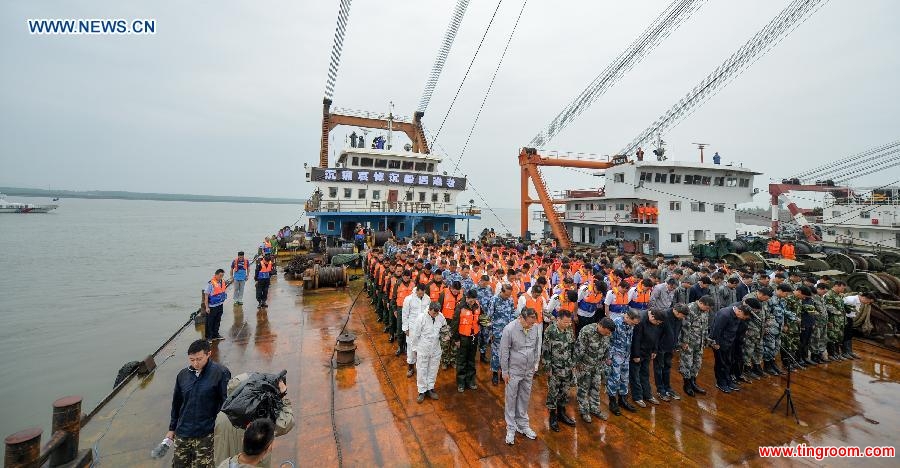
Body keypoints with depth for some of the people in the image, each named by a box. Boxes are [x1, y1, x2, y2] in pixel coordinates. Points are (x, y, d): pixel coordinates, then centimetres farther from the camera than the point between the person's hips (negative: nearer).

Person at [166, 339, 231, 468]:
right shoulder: (183, 374, 2)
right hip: (182, 433, 5)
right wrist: (172, 429, 17)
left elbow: (226, 403, -10)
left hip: (206, 435, -5)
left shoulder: (221, 373, -14)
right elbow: (176, 404, 14)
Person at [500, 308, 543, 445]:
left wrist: (536, 365, 11)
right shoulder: (509, 329, -22)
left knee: (525, 398, 18)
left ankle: (523, 425, 36)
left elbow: (537, 348, 7)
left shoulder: (536, 327, -9)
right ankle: (511, 429, 24)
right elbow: (504, 352, -14)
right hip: (514, 371, -4)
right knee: (511, 399, 7)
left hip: (529, 371, 4)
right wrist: (505, 372, -9)